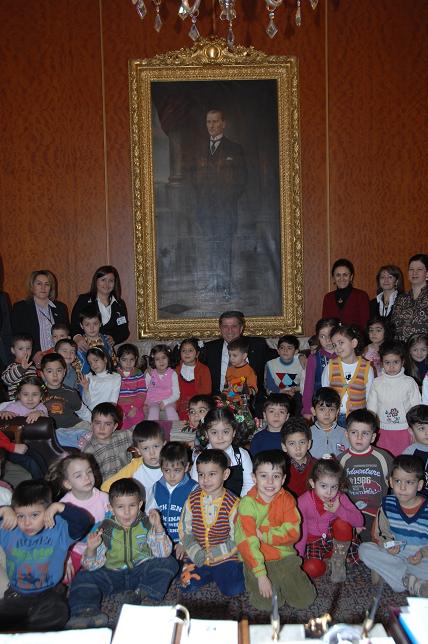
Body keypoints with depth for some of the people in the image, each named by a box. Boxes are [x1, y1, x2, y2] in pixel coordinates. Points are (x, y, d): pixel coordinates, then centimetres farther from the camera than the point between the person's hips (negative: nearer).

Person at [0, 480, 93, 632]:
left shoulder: (59, 529, -11)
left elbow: (85, 521, -24)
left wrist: (59, 507, -28)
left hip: (50, 592, -1)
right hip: (16, 595, 2)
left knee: (57, 614, -29)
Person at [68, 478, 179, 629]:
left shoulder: (146, 524, -6)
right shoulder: (105, 529, -6)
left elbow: (163, 553, -13)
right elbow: (94, 565, -6)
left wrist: (158, 527, -24)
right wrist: (91, 550, -28)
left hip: (142, 571, -1)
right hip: (113, 575, 1)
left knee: (169, 563, -23)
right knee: (83, 578, -18)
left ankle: (141, 595, -33)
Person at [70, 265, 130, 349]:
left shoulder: (120, 304, 15)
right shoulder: (83, 300, 6)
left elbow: (124, 331, 11)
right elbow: (74, 326, -5)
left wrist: (114, 339, -11)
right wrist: (78, 338, -27)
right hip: (86, 348, -2)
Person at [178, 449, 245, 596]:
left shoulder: (233, 503, -11)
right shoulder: (192, 499, -2)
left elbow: (235, 540, -10)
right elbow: (184, 530, 0)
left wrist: (211, 554, -16)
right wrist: (196, 554, -15)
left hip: (224, 557, -2)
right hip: (197, 557, 2)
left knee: (233, 589, -18)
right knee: (187, 585, -16)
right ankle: (209, 574, 10)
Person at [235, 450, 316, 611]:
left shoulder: (287, 499, -4)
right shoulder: (247, 503, -14)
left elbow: (293, 533, -12)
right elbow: (247, 542, -19)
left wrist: (263, 535, -19)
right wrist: (261, 575, -25)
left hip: (285, 556, 3)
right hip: (257, 559, -2)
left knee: (305, 599, -6)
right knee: (268, 603, -16)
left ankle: (280, 583, 21)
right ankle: (254, 582, 14)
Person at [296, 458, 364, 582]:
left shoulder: (340, 498, -13)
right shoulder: (304, 501, -17)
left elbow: (359, 521, -17)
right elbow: (301, 530, -10)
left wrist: (339, 510, -32)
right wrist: (298, 556, -15)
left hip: (336, 539, 1)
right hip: (314, 541, 0)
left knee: (342, 524, -31)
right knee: (312, 569, -27)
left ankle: (338, 561, -9)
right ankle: (329, 561, 8)